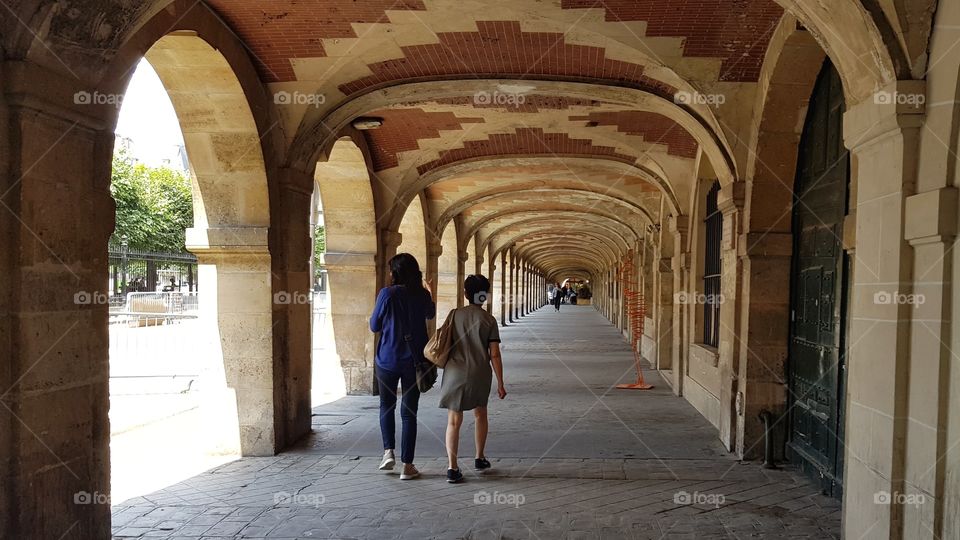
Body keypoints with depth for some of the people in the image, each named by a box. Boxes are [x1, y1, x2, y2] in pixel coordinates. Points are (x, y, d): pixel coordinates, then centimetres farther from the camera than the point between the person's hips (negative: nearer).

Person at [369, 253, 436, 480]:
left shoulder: (387, 294, -11)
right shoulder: (422, 295, -2)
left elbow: (374, 326, -3)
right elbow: (431, 314, 21)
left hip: (388, 359, -1)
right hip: (414, 360, 2)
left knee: (386, 406, 20)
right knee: (409, 411, 6)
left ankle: (388, 451, 9)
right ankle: (407, 465, 7)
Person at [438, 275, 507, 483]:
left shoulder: (455, 314, 1)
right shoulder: (489, 320, -3)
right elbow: (494, 355, -5)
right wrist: (500, 383, 1)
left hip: (455, 372, 0)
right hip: (480, 374, 0)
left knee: (454, 420, 3)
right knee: (480, 414, 22)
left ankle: (452, 467, -6)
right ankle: (479, 458, 32)